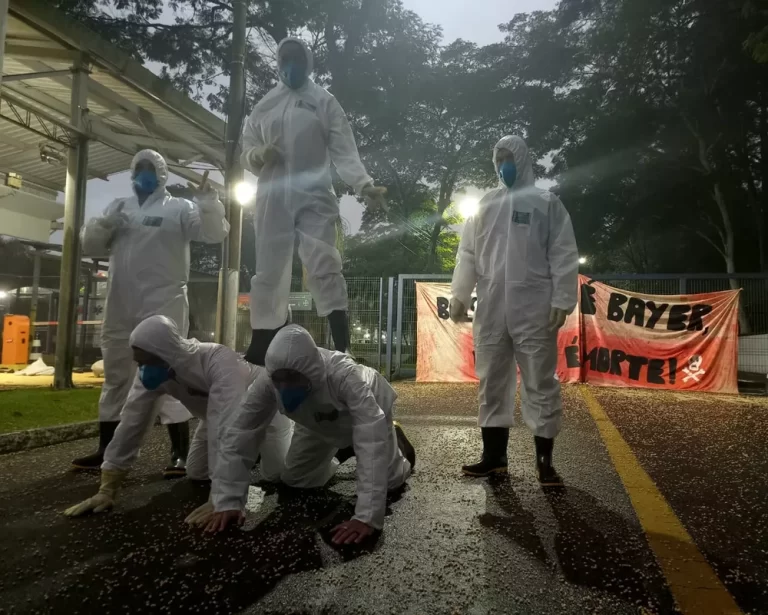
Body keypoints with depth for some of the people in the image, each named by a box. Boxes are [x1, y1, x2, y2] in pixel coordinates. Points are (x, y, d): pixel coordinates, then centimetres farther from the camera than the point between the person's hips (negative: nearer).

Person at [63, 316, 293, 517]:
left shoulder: (220, 362, -48)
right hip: (219, 412, 5)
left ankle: (292, 432, 25)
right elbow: (131, 423, -23)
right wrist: (107, 490, -24)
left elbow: (226, 427, -54)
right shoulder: (151, 370, -27)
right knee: (196, 474, 4)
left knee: (275, 473, -8)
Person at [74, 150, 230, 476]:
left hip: (163, 304, -6)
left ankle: (180, 452, -3)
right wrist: (104, 225, -5)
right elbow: (89, 245, 16)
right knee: (115, 375, 14)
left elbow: (214, 234, -10)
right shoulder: (119, 207, 18)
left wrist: (209, 201, -28)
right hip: (120, 307, 6)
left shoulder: (179, 208, 3)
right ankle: (106, 450, 27)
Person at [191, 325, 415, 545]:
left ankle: (393, 436, 25)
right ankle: (337, 452, 31)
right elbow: (238, 437, -31)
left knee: (388, 478, -7)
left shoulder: (346, 377, -48)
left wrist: (367, 517, -56)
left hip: (366, 410, -3)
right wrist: (227, 502, -40)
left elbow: (372, 442, -51)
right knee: (294, 479, 1)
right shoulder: (266, 384, -35)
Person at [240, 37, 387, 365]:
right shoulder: (263, 105, 15)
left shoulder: (325, 102, 5)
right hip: (272, 199, 3)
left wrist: (365, 184, -21)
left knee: (325, 270, -12)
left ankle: (343, 350, -12)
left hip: (315, 198, -3)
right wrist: (258, 155, -9)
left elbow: (344, 151, -4)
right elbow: (246, 153, 15)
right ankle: (259, 349, 18)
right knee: (267, 272, 7)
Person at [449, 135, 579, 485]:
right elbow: (468, 253, 13)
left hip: (534, 311, -4)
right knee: (491, 383, 9)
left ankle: (544, 460, 12)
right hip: (491, 311, 4)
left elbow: (563, 255, 0)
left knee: (540, 384, 1)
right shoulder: (485, 205, 18)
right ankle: (494, 456, 20)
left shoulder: (546, 203, 7)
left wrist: (562, 300, -9)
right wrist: (459, 294, 2)